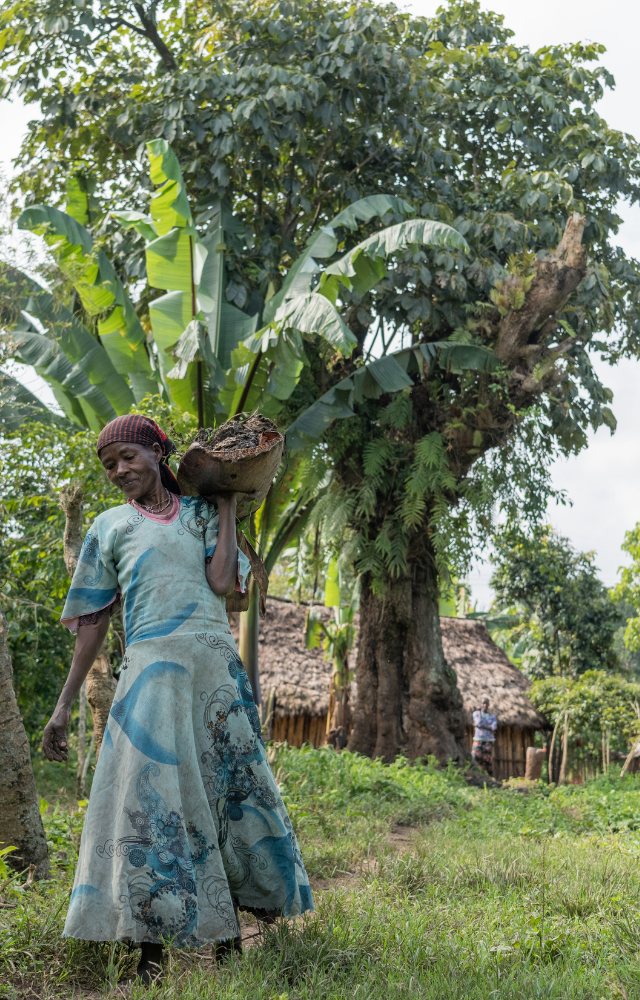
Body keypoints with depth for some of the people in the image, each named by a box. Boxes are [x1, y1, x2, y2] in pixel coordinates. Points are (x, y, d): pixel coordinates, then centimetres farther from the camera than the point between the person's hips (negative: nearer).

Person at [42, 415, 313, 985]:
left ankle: (228, 928, 14)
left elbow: (222, 581, -4)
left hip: (217, 666, 1)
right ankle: (150, 947, -1)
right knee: (153, 794, -7)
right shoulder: (111, 526, 14)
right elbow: (93, 619, 13)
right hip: (153, 665, -1)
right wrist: (65, 704, 9)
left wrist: (227, 507, 3)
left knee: (232, 786, 2)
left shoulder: (201, 513, 13)